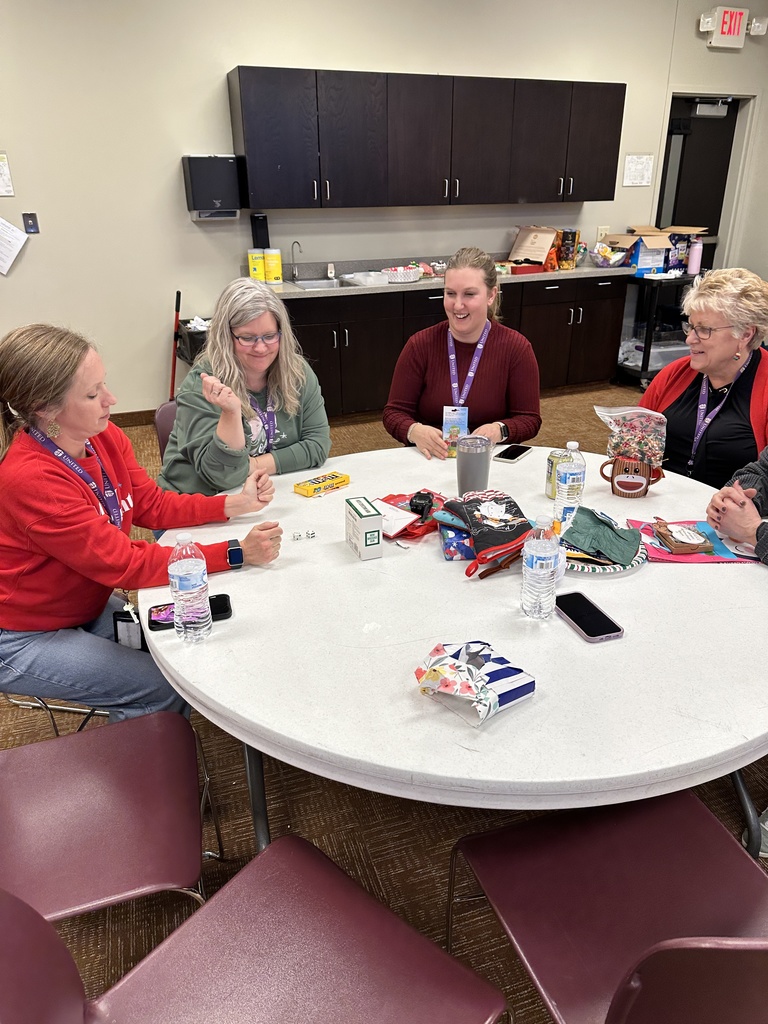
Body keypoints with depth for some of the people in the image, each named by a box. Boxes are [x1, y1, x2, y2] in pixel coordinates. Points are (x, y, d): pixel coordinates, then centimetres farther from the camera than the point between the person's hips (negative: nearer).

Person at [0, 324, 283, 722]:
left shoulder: (104, 437, -10)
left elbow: (154, 505, 0)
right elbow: (124, 564, -31)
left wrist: (237, 503, -12)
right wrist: (236, 553, -32)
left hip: (87, 607, 7)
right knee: (165, 688, -12)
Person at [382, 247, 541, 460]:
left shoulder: (516, 347, -1)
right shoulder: (420, 345, 0)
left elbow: (529, 419, 2)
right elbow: (394, 412, 1)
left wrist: (499, 431, -19)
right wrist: (415, 431, -21)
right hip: (429, 460, 0)